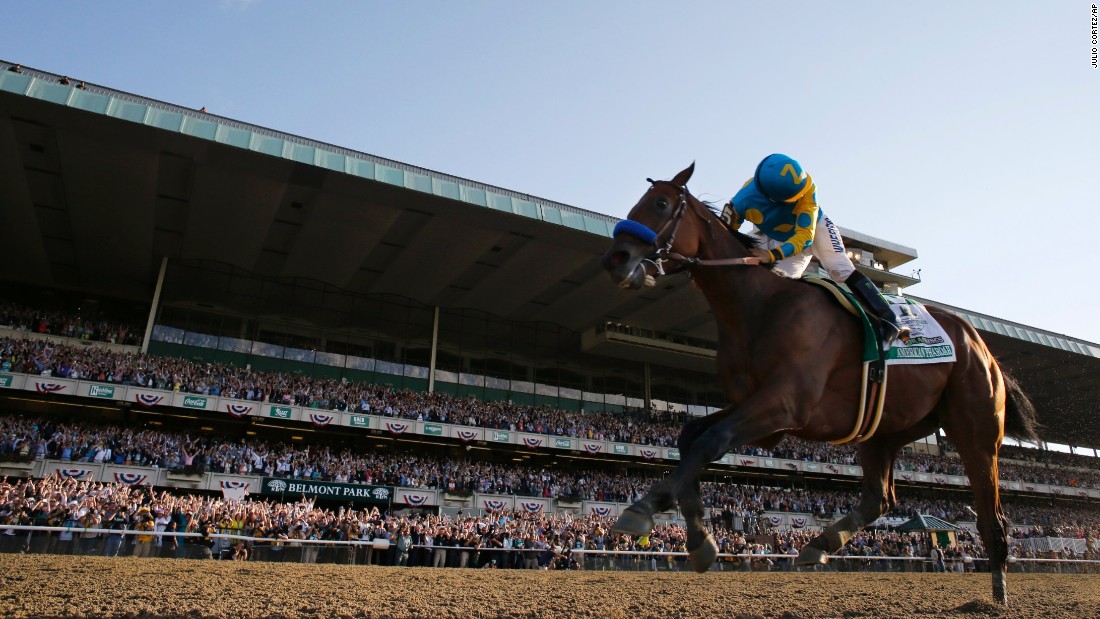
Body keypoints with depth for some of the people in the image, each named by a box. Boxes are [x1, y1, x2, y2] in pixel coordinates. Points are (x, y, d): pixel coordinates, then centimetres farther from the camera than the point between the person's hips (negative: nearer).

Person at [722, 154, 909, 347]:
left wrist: (773, 255, -52)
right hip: (779, 239, 2)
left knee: (843, 270, -15)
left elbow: (805, 236, -38)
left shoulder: (806, 187, -37)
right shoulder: (743, 201, -35)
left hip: (816, 226, -1)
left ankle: (889, 322, -15)